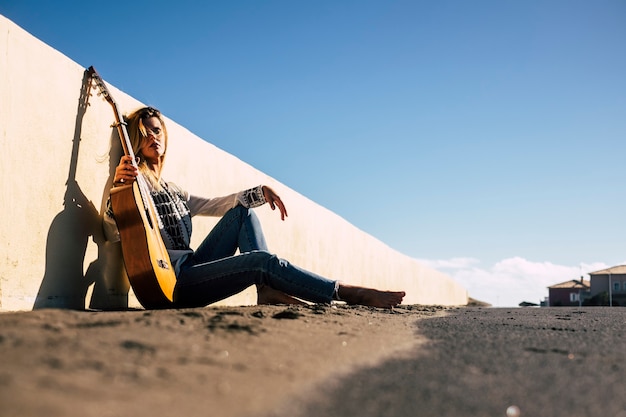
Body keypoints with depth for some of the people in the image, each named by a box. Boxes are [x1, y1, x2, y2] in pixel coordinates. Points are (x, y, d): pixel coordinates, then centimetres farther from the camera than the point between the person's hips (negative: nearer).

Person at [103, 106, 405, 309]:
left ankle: (268, 290, -14)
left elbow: (213, 205, 24)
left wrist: (259, 192, 10)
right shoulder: (130, 182, 0)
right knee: (263, 260, -22)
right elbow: (112, 233, -13)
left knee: (242, 212, 2)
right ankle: (347, 294, -15)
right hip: (170, 280, -8)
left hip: (192, 267, 8)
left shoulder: (171, 190, 23)